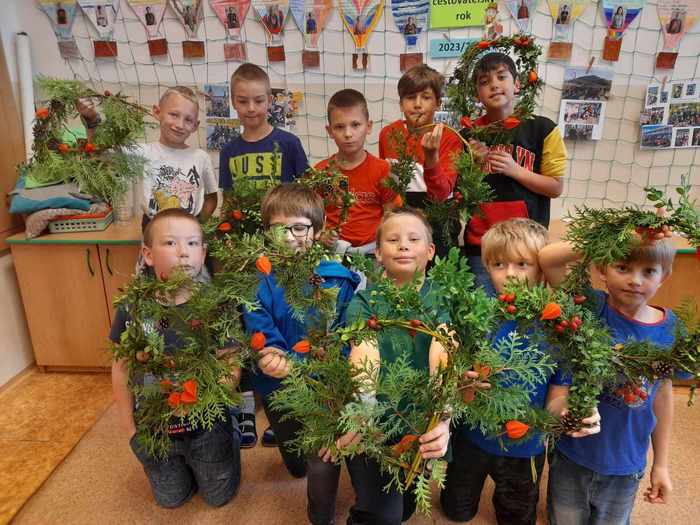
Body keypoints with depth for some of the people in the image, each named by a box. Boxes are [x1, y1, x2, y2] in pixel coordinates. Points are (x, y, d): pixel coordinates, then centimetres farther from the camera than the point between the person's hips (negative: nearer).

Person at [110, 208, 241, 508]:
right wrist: (130, 430, 0)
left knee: (219, 497, 22)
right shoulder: (132, 308, -15)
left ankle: (231, 436, 45)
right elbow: (121, 370, -4)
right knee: (171, 499, 26)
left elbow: (230, 368, -17)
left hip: (207, 426, -2)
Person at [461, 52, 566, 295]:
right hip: (479, 242, 1)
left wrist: (514, 170, -12)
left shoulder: (542, 129, -1)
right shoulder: (469, 134, 5)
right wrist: (473, 163, -8)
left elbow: (556, 187, 0)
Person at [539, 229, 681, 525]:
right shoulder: (591, 307, -18)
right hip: (571, 454, -2)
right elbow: (546, 257, -33)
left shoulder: (670, 329, -10)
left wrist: (661, 464, 7)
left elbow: (662, 395, 1)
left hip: (626, 465, 2)